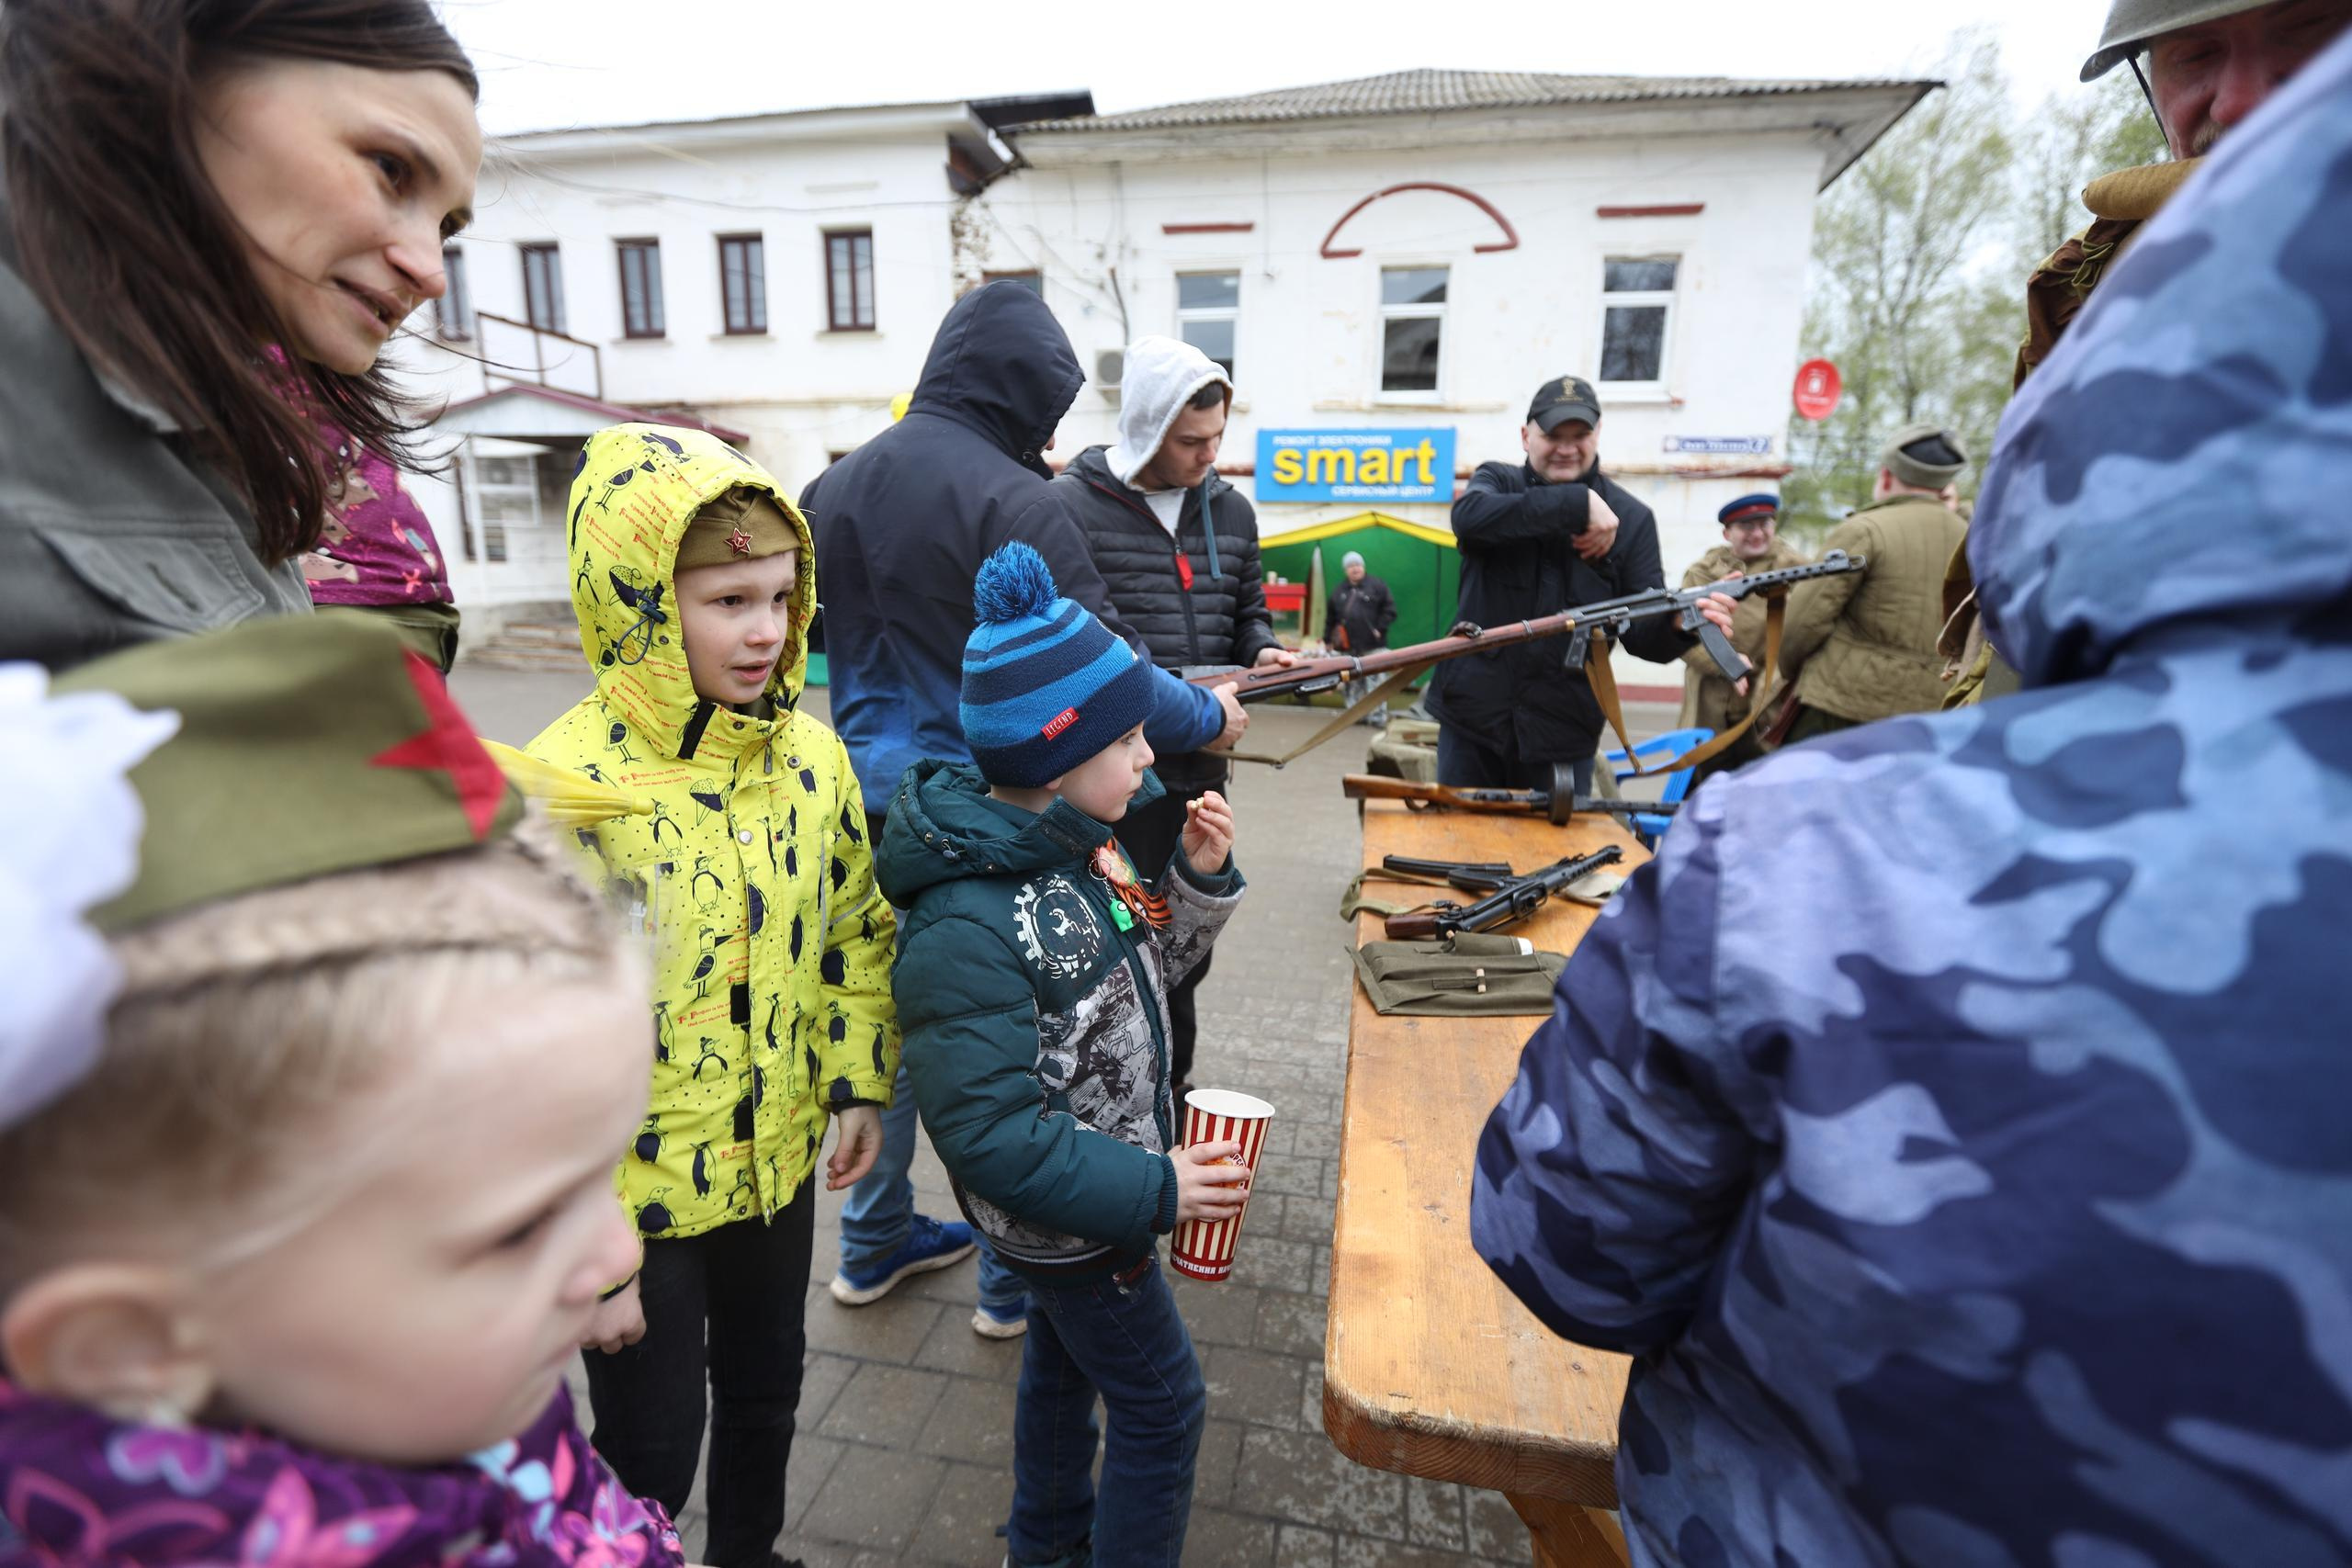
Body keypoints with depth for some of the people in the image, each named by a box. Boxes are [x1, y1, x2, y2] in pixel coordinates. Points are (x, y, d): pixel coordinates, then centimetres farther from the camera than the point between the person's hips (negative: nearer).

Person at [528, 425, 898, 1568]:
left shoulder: (811, 755, -6)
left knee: (765, 1391, 27)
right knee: (652, 1452, 17)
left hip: (778, 1165, 5)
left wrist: (860, 1083, 2)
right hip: (638, 1197, -5)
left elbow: (857, 930, 7)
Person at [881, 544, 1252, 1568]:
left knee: (1063, 1362, 28)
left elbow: (1142, 970, 6)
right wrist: (1154, 1189, -27)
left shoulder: (1079, 844, -6)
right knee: (1162, 1404, 10)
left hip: (1096, 1185, 9)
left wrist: (1200, 881, -10)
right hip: (1066, 1219, -9)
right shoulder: (967, 927, -34)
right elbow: (987, 1132, -31)